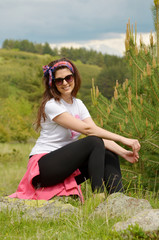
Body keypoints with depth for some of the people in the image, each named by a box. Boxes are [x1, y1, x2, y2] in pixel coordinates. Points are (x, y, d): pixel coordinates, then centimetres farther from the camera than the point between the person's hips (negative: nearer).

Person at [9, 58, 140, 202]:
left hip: (65, 166, 8)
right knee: (93, 142, -24)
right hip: (44, 167, -8)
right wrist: (123, 139, -23)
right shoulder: (51, 105, -14)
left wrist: (123, 152, -15)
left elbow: (100, 135, 0)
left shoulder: (78, 104, 11)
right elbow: (87, 129, -22)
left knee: (110, 156, -8)